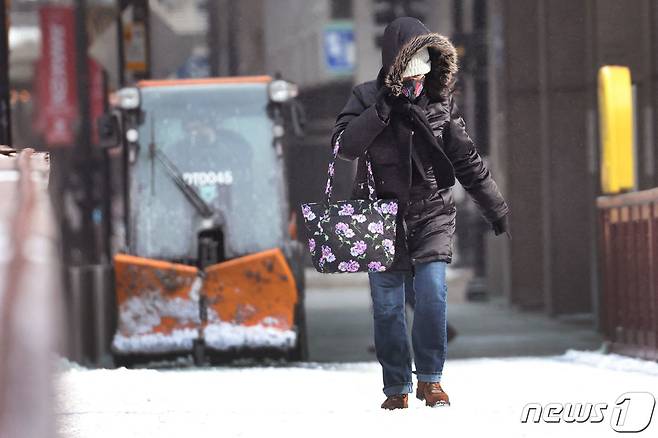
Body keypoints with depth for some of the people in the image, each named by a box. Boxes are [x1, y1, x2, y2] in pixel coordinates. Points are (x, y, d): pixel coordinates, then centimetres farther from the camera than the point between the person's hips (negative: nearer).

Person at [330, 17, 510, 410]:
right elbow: (344, 145, -15)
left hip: (432, 215, 1)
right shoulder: (367, 97, -1)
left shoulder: (440, 101, 5)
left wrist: (495, 207, 14)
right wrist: (383, 110, -24)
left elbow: (467, 160, 12)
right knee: (388, 306, 1)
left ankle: (431, 379, -3)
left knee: (433, 292, -16)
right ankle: (397, 388, 12)